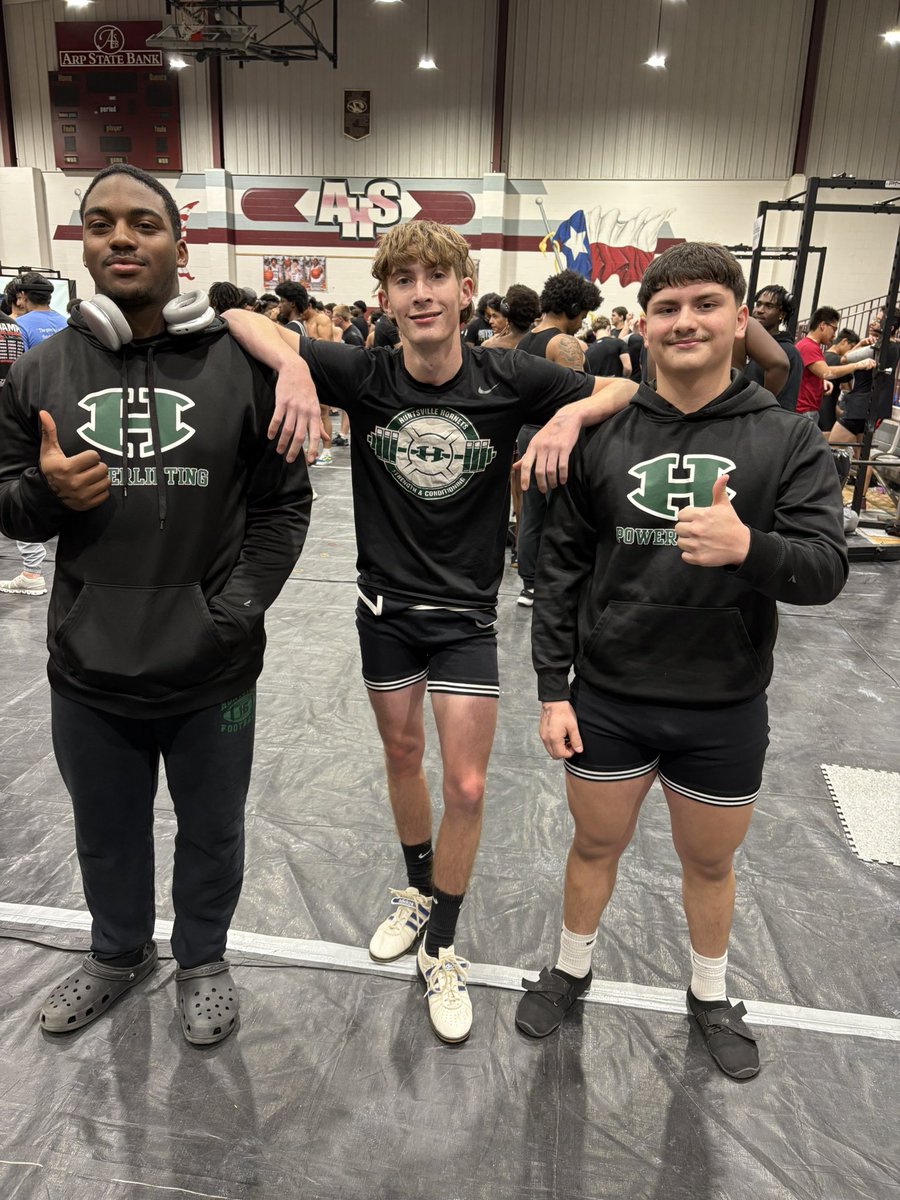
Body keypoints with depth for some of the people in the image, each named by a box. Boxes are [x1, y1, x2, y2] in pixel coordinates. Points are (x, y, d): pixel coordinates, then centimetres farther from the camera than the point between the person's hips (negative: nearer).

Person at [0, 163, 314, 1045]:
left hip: (212, 673, -2)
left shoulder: (240, 366, -8)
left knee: (211, 831, 19)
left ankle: (202, 958, 48)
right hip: (88, 674, 3)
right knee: (106, 834, 24)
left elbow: (282, 505, -4)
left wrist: (236, 609, -14)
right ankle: (118, 952, 53)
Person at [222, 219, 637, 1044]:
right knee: (402, 756, 18)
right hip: (387, 603, 2)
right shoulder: (363, 376, -11)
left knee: (466, 788, 0)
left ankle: (442, 949, 24)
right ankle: (418, 891, 45)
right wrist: (291, 368, -29)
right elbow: (237, 319, -8)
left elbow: (629, 394, -5)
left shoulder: (509, 380, -13)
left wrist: (572, 415, -26)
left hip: (466, 612, -1)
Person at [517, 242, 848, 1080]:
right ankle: (570, 972, 45)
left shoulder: (788, 441, -6)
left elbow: (826, 568, -12)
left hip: (725, 706, 0)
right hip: (608, 697, 1)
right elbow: (561, 567, -1)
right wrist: (553, 687, -3)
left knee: (710, 861, 20)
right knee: (596, 845, 18)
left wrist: (748, 548, -34)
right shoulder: (604, 438, -4)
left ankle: (710, 996, 47)